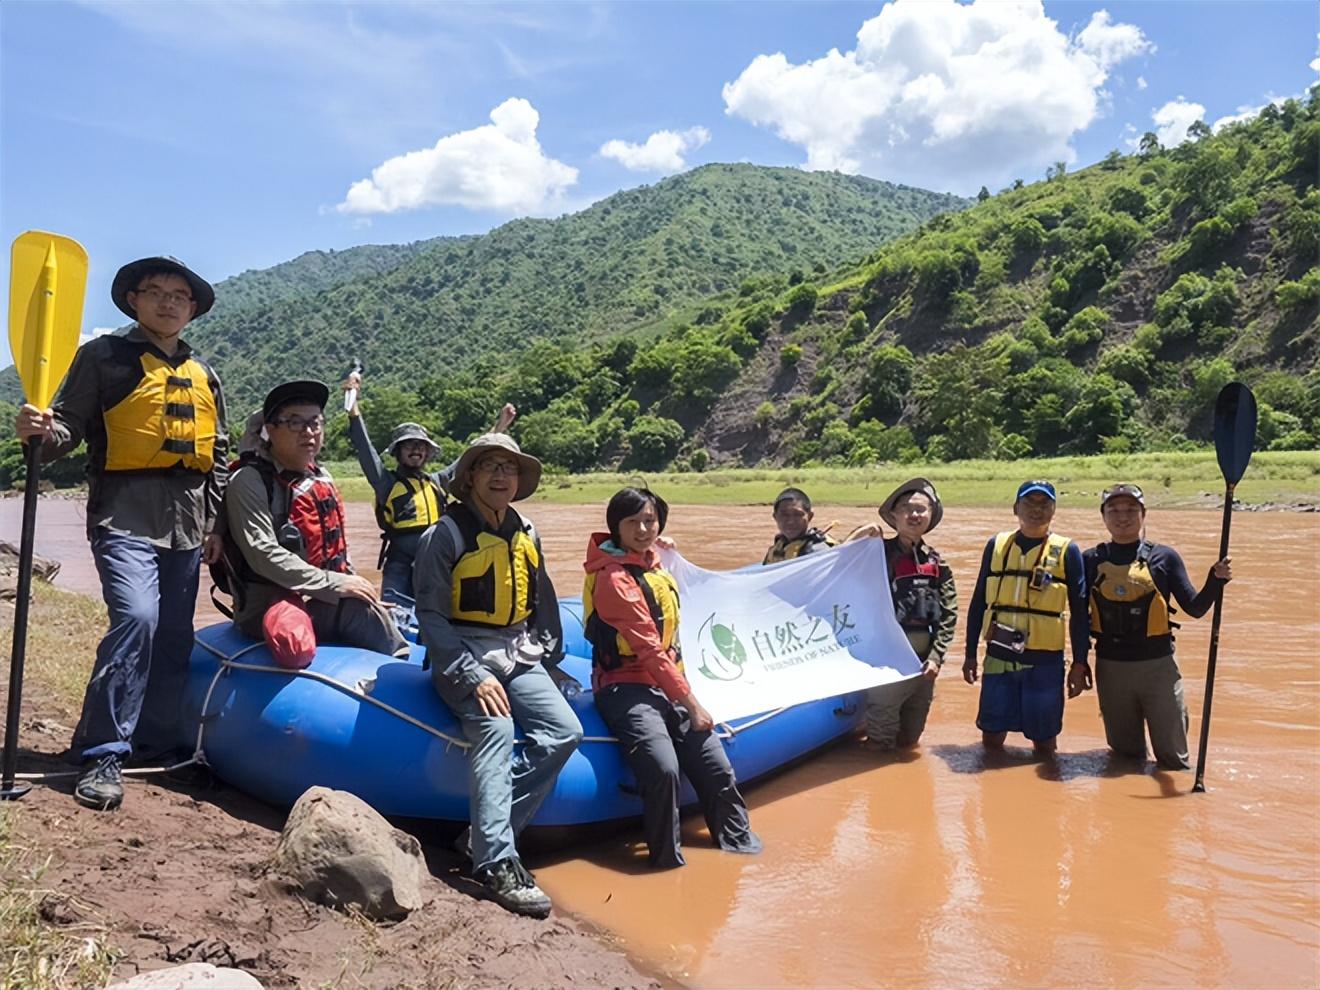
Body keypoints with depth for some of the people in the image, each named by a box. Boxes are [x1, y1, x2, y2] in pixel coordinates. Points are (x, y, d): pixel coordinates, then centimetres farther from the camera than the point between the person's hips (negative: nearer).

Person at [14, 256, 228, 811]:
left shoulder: (204, 376, 19)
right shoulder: (104, 356, 4)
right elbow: (69, 424, -2)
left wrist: (216, 523, 16)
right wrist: (43, 432, -25)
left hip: (186, 521, 6)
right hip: (126, 514, -5)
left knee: (173, 635, 7)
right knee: (135, 618, -22)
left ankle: (154, 745, 19)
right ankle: (103, 756, -12)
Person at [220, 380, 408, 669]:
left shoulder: (321, 479, 15)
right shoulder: (250, 481, -9)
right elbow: (263, 555, -19)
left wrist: (355, 585, 9)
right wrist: (334, 584, -22)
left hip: (321, 601, 8)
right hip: (267, 605, -8)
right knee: (359, 610, -26)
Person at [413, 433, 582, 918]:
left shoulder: (526, 535, 11)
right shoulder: (445, 536, -8)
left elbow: (544, 603, 22)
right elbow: (431, 615, -11)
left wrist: (551, 659, 13)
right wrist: (472, 677, -19)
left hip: (518, 655, 6)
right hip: (464, 657, -6)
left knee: (565, 732, -14)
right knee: (496, 728, -30)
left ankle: (485, 833, -11)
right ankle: (496, 864, -28)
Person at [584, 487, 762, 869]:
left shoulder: (653, 564, 9)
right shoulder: (614, 578, -17)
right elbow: (650, 651, -19)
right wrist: (692, 705, -15)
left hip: (667, 687, 8)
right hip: (626, 689, -8)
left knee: (716, 768, 3)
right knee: (664, 769, -29)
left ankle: (740, 844, 25)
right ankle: (668, 861, -8)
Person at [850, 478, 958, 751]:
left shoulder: (937, 564, 7)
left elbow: (948, 616, 5)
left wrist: (936, 657, -5)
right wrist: (855, 540, -23)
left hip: (923, 662, 4)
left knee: (909, 742, 16)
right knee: (881, 742, 1)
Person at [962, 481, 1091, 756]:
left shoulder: (1066, 551, 0)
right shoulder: (996, 545, 6)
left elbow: (1079, 611, 1)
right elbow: (979, 602, 10)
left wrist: (1080, 663, -2)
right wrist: (970, 654, 8)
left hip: (1045, 661, -2)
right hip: (998, 658, 2)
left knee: (1044, 741, 8)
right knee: (991, 736, 9)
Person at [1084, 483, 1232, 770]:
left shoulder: (1164, 557, 0)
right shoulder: (1091, 560, 3)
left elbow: (1195, 608, -1)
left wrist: (1216, 580, -18)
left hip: (1158, 664, -1)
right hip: (1110, 667, 2)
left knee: (1172, 755, 2)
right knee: (1124, 753, 15)